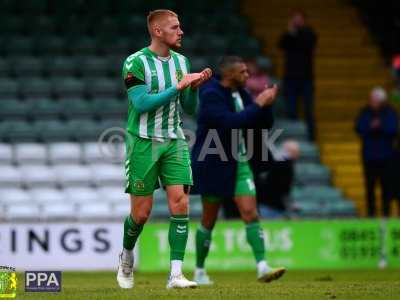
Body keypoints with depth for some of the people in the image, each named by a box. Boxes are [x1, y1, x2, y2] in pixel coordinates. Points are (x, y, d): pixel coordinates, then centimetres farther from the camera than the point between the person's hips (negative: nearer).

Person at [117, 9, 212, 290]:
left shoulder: (181, 61, 8)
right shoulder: (136, 62, -9)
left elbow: (189, 109, 14)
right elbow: (141, 103, -20)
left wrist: (194, 87, -6)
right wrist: (178, 86, -22)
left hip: (174, 141, 4)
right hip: (143, 142, -4)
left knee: (180, 204, -11)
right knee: (142, 212, 0)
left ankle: (175, 274, -11)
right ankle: (127, 255, 31)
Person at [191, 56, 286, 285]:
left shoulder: (241, 94, 6)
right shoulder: (211, 96, -17)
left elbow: (265, 124, 9)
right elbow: (231, 122, -31)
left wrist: (266, 104, -9)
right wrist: (257, 105, -24)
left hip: (239, 164, 6)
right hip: (214, 165, -6)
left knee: (251, 214, -8)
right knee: (209, 220, 5)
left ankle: (262, 267, -16)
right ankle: (200, 270, 20)